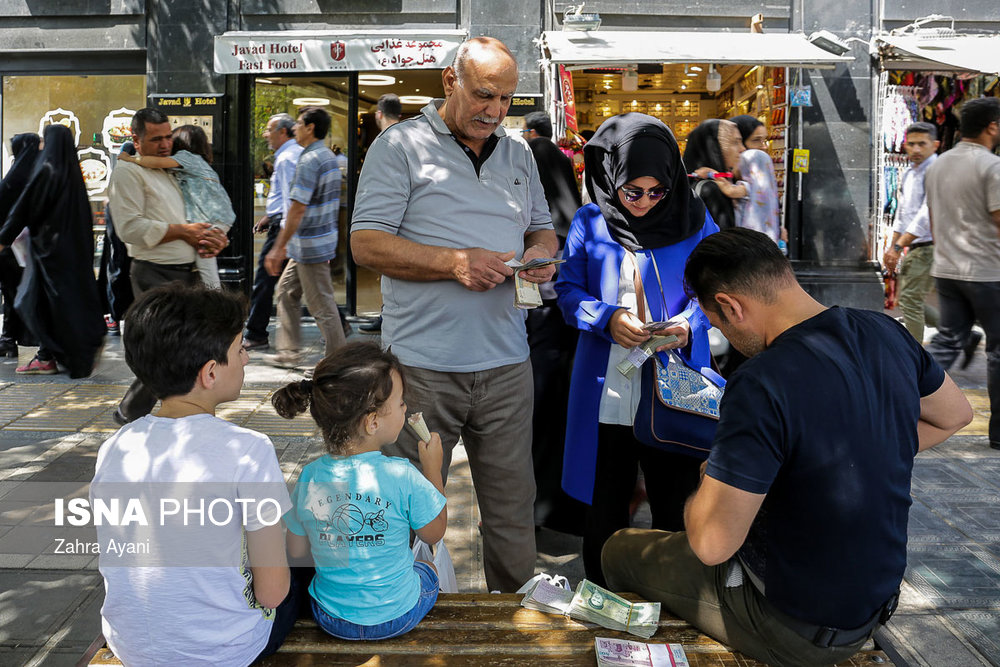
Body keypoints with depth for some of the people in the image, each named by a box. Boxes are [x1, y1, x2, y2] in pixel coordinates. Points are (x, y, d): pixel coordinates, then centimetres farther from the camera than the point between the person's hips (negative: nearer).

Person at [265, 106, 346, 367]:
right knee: (286, 291, 19)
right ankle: (288, 352, 25)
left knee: (322, 304, -1)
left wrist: (278, 248, -19)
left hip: (311, 246, -10)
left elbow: (298, 209, -24)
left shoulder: (309, 161, -20)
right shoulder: (329, 156, 11)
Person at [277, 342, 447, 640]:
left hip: (331, 620, 3)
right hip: (397, 617, -2)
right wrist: (433, 469, 1)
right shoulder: (402, 477, -25)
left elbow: (296, 550, -1)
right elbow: (434, 533, -8)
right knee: (428, 566, 29)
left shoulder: (309, 477, -14)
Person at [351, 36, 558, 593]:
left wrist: (542, 252, -2)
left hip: (506, 363, 5)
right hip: (424, 364, -4)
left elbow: (542, 228, 23)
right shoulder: (400, 146, -1)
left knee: (514, 500, 12)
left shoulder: (519, 154, 16)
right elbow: (367, 244, -8)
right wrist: (455, 262, -17)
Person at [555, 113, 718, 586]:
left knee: (675, 506, 7)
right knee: (604, 507, 12)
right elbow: (567, 290, 2)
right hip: (606, 385, 1)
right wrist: (607, 318, -16)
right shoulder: (590, 223, 2)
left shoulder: (694, 220, 1)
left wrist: (689, 325, -16)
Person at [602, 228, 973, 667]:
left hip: (792, 629, -7)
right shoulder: (885, 333, -7)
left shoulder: (761, 387, -32)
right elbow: (955, 414, 14)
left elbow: (712, 543, -29)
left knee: (619, 551, 14)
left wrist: (706, 481, -8)